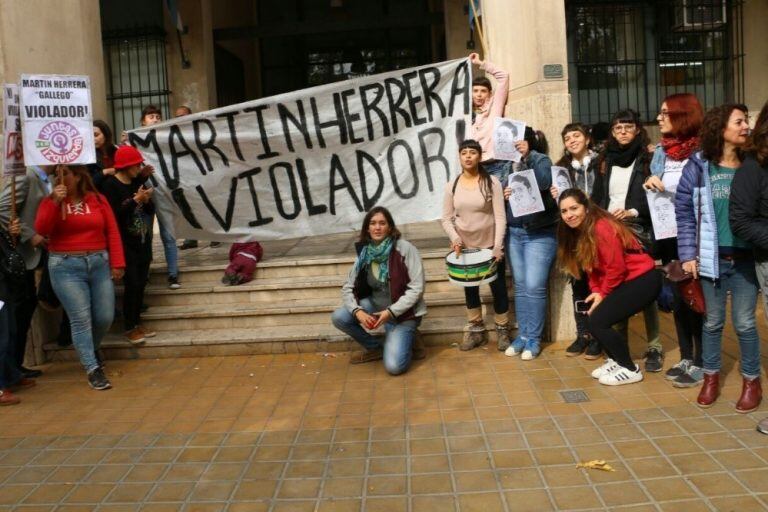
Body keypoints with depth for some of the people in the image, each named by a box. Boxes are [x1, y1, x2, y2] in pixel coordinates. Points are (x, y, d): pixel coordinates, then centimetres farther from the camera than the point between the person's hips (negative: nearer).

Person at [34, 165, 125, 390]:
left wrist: (117, 262, -3)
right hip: (66, 266, -2)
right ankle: (93, 369, -1)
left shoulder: (97, 199, 5)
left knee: (105, 317, 3)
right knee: (81, 319, -7)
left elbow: (112, 232, 3)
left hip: (99, 263, 2)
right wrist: (55, 202, -19)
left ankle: (91, 348, 34)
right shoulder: (51, 201, 4)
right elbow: (41, 229, -11)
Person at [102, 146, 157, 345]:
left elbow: (150, 210, 11)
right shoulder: (111, 185, -11)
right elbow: (114, 215, -19)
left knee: (141, 284, 10)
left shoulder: (138, 182, 7)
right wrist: (136, 200, -21)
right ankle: (130, 328, 8)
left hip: (143, 242, 6)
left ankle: (137, 322, 23)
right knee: (132, 285, -5)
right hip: (126, 244, -6)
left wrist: (146, 200, -9)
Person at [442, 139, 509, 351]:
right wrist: (454, 238, -15)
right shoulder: (452, 185, 0)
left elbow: (500, 216, -11)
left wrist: (498, 246, -18)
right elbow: (447, 218, 3)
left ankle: (502, 331, 21)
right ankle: (476, 330, 27)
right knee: (470, 289, 13)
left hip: (490, 245, -2)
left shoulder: (491, 182, -8)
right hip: (464, 247, 3)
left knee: (498, 287, 5)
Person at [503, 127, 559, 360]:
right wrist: (504, 195, -5)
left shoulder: (541, 160, -3)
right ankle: (522, 335, 17)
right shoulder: (510, 165, 11)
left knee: (535, 287, -6)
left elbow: (544, 182, -23)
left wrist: (530, 154, -25)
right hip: (514, 233, 5)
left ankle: (534, 339, 5)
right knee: (520, 287, 8)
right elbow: (501, 195, 18)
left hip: (540, 234, -5)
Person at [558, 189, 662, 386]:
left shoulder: (601, 228, -21)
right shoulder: (578, 231, 6)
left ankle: (630, 369, 2)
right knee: (590, 314, 4)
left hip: (643, 280, -9)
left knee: (597, 321, -13)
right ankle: (616, 360, 20)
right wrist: (596, 291, -4)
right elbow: (591, 266, 10)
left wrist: (602, 294, -8)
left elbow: (616, 267, -19)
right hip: (625, 281, 9)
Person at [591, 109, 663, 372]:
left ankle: (654, 346, 5)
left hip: (639, 231, -3)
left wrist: (633, 211, -16)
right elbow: (597, 197, 12)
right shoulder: (605, 160, 12)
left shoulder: (648, 159, 1)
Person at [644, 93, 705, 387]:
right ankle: (686, 358, 24)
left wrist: (667, 186, -16)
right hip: (667, 235, 6)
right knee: (677, 297, 12)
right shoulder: (660, 152, 12)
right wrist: (652, 186, 1)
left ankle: (701, 363, 10)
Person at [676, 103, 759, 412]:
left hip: (746, 258, 0)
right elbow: (684, 211, -1)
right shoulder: (698, 166, -1)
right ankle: (711, 378, 26)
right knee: (712, 322, 11)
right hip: (712, 258, 0)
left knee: (744, 323, 4)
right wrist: (688, 254, -6)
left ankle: (751, 381, 21)